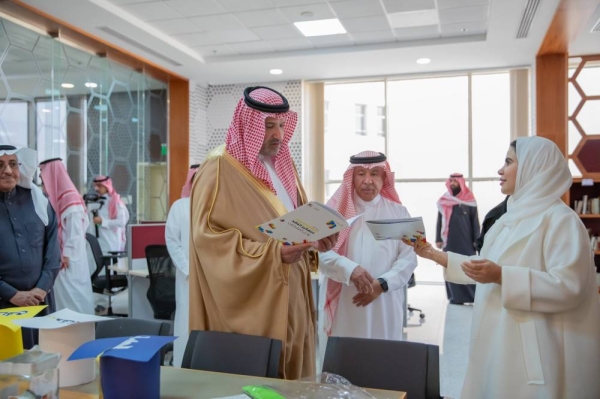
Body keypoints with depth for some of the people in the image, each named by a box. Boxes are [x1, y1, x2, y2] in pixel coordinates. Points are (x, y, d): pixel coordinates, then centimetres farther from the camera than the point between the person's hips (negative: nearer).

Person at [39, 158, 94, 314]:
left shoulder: (70, 199, -15)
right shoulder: (56, 197, 11)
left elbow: (76, 233, -17)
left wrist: (66, 256, -16)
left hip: (70, 261, -8)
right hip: (60, 258, 8)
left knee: (72, 297, -2)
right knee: (64, 295, 12)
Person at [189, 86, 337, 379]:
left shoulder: (283, 165, 12)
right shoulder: (221, 168, -11)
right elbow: (207, 235, -18)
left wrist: (315, 240, -5)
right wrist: (272, 254, -26)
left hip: (289, 299, 7)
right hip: (247, 303, -7)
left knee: (289, 376, 14)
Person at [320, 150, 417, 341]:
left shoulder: (398, 212, 7)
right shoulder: (337, 209, 4)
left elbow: (409, 257, 0)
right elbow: (321, 252, -5)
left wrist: (382, 284, -13)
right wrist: (350, 269, -21)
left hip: (385, 306, 1)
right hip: (345, 305, 0)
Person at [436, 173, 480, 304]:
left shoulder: (469, 200, 1)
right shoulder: (443, 201, 7)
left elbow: (475, 221, 1)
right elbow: (439, 221, 9)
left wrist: (477, 240, -4)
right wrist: (438, 239, 5)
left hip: (466, 241, -2)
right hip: (449, 241, 2)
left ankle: (474, 296, 6)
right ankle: (455, 297, 10)